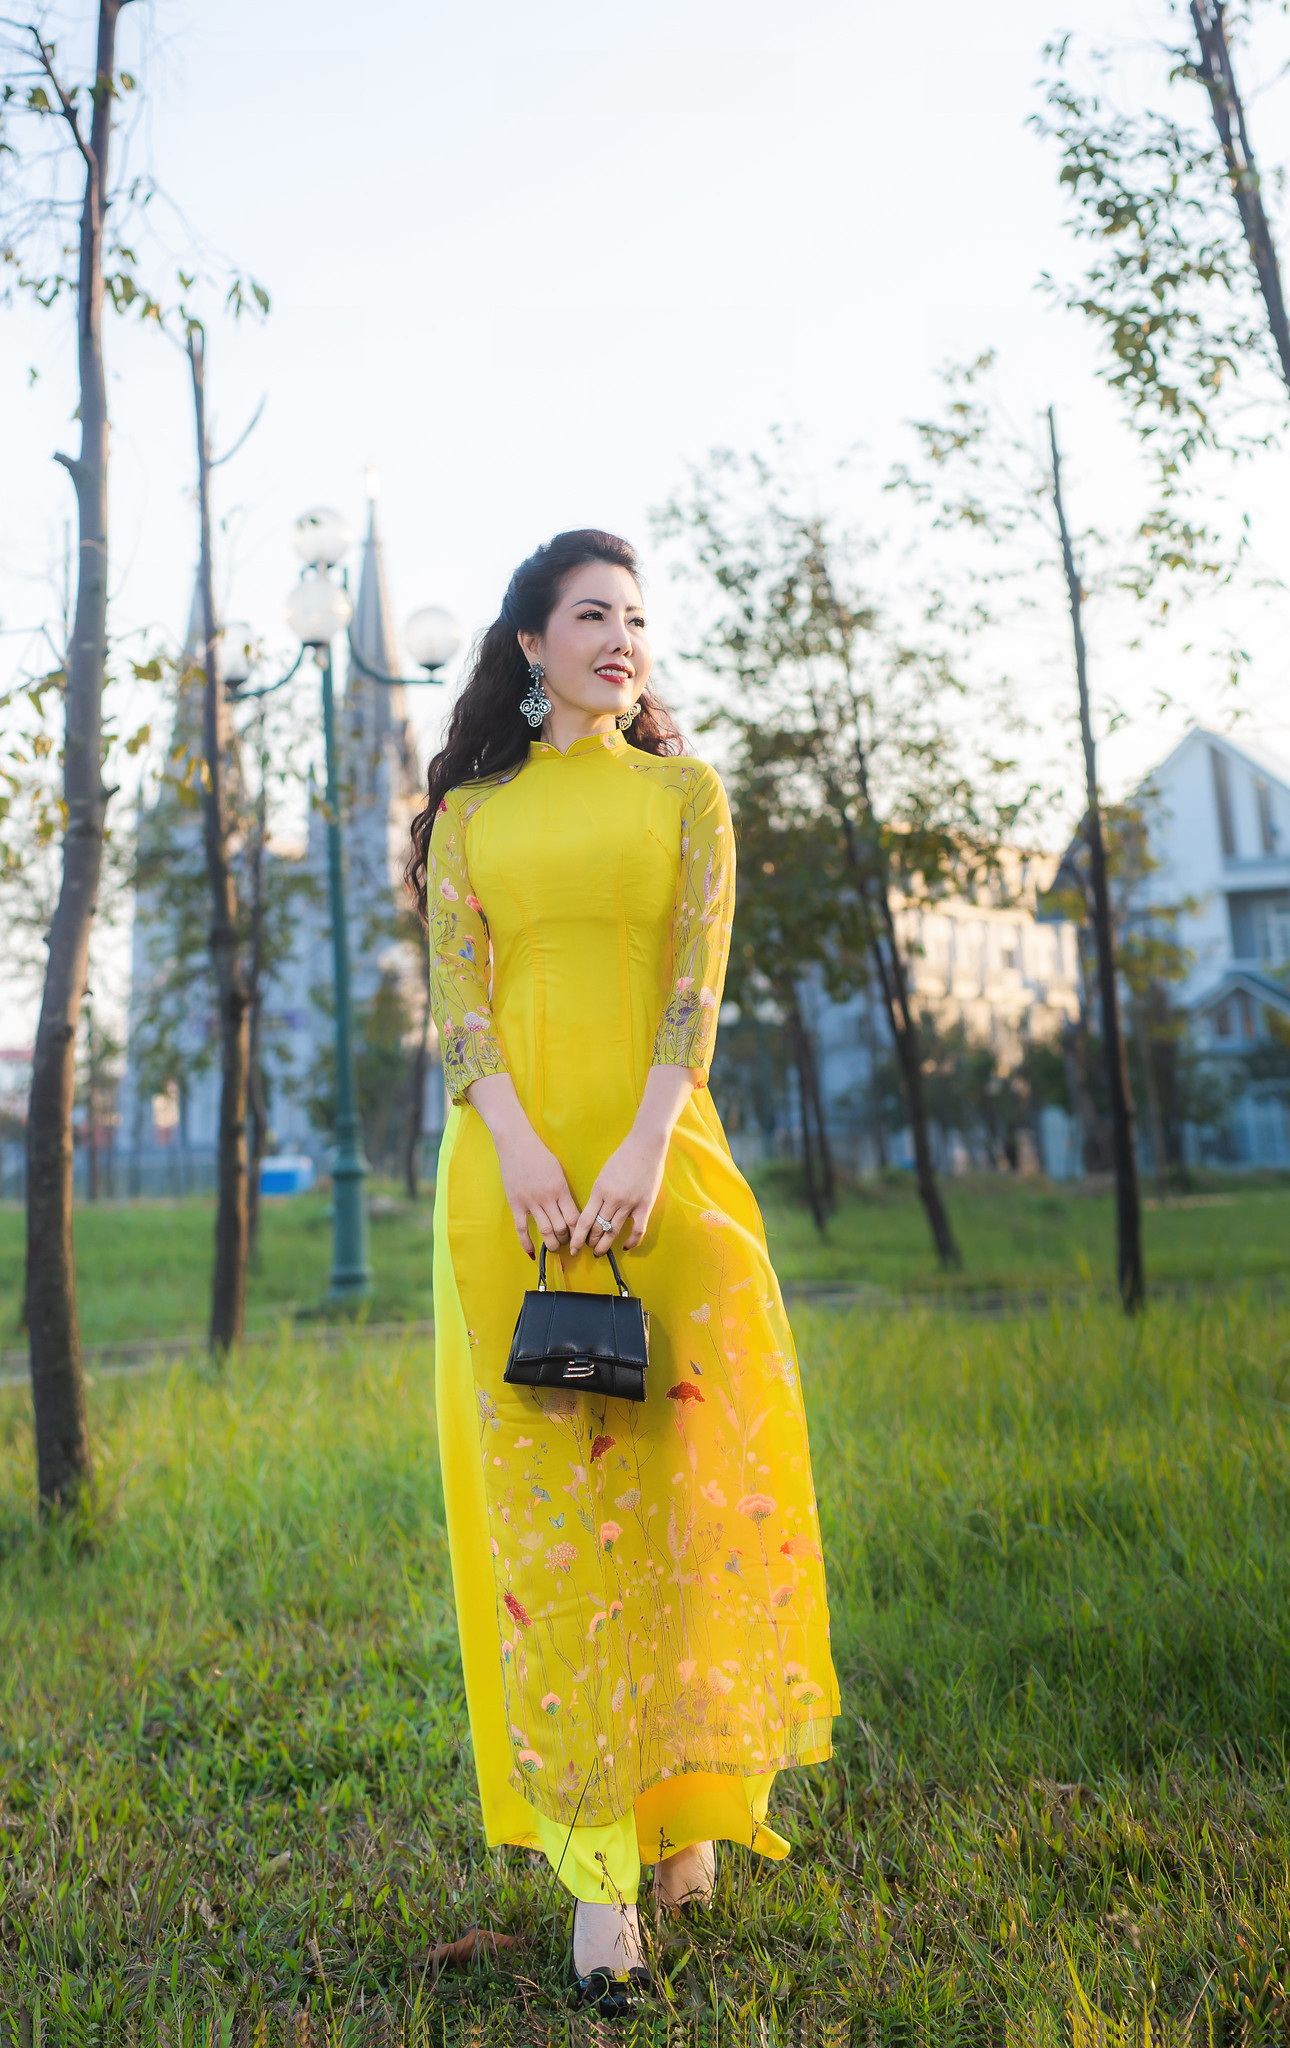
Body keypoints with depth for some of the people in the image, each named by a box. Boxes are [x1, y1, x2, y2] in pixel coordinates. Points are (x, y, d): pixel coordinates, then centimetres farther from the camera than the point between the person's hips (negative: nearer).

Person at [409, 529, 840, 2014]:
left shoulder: (685, 794, 12)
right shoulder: (470, 813, 13)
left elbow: (698, 979, -2)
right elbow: (456, 996, 2)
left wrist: (642, 1145, -17)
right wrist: (517, 1142, -15)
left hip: (664, 1157, 0)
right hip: (511, 1164, 0)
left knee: (685, 1468, 1)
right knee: (547, 1481, -2)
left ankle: (688, 1793, 21)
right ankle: (595, 1864, 2)